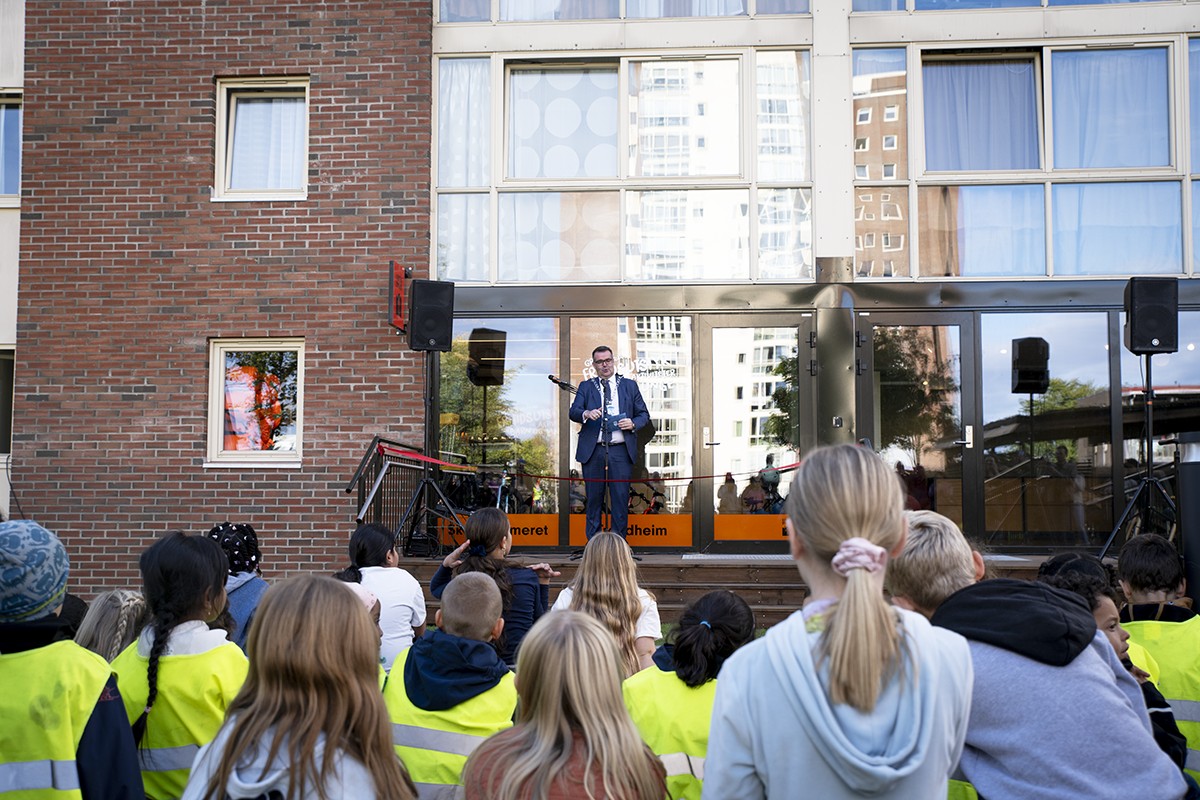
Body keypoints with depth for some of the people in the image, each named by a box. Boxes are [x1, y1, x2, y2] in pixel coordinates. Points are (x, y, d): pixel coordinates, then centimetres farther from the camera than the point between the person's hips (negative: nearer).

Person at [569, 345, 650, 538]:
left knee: (620, 498, -2)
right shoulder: (585, 387, 12)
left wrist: (633, 424, -9)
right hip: (593, 451, 0)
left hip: (620, 451, 0)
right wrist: (587, 413, -23)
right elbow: (573, 412, -1)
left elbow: (644, 414, 13)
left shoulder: (630, 385, 13)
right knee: (594, 498, 5)